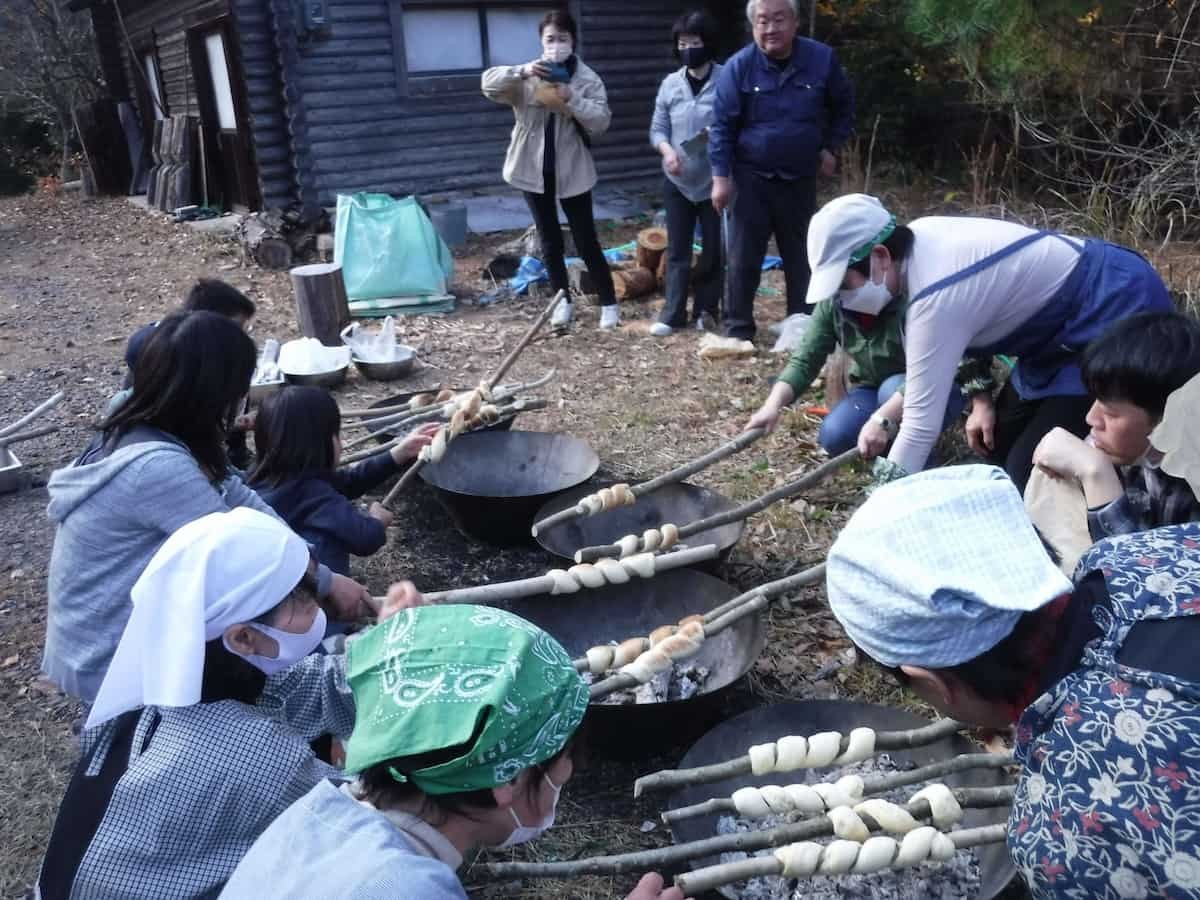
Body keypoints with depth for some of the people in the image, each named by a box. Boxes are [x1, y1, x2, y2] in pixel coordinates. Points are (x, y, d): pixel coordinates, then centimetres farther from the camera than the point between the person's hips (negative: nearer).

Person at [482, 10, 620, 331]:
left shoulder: (587, 79, -2)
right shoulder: (528, 76, 1)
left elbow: (601, 122, -12)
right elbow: (489, 83, -11)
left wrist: (572, 100, -26)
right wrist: (521, 72, -27)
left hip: (572, 171, -2)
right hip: (534, 169, 2)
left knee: (586, 241, 0)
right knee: (550, 241, 10)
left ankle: (609, 303, 11)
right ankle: (563, 301, 24)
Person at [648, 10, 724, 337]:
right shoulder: (670, 84, 4)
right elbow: (657, 129, 7)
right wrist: (667, 150, -13)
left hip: (714, 180, -3)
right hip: (677, 182, 3)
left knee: (713, 249, 6)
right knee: (677, 250, 6)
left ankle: (706, 310, 20)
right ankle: (672, 313, 12)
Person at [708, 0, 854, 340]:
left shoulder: (822, 59, -5)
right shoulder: (739, 66, -9)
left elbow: (844, 107, 11)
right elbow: (722, 125, -8)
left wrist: (830, 147, 6)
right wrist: (721, 176, -13)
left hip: (800, 179, 2)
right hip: (750, 178, -2)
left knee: (801, 258, 10)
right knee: (743, 259, 0)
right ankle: (738, 330, 10)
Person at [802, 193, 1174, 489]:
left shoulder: (936, 298, -33)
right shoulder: (919, 239, -6)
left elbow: (921, 425, -31)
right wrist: (981, 396, 2)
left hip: (1119, 314, -10)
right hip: (1067, 307, 10)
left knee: (1032, 475, -13)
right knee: (1000, 445, 13)